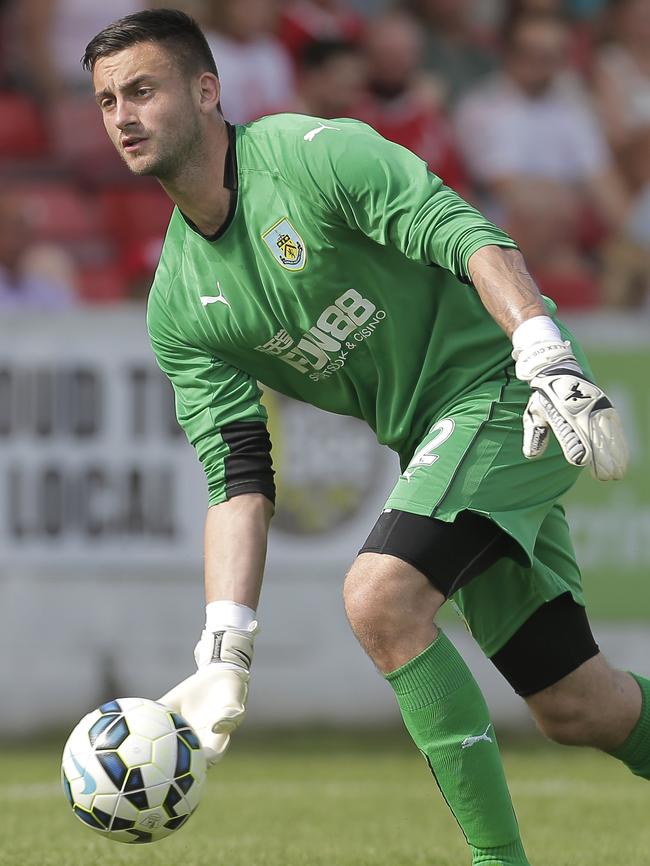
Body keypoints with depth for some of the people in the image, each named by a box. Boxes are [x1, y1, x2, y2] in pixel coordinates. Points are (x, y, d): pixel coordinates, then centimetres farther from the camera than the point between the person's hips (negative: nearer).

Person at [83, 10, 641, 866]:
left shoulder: (314, 155, -15)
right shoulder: (178, 310, 4)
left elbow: (473, 238, -24)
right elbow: (239, 480, -1)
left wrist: (550, 362, -39)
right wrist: (223, 657, -12)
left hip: (503, 382, -7)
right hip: (436, 439, 7)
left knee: (380, 596, -24)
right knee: (576, 707, 7)